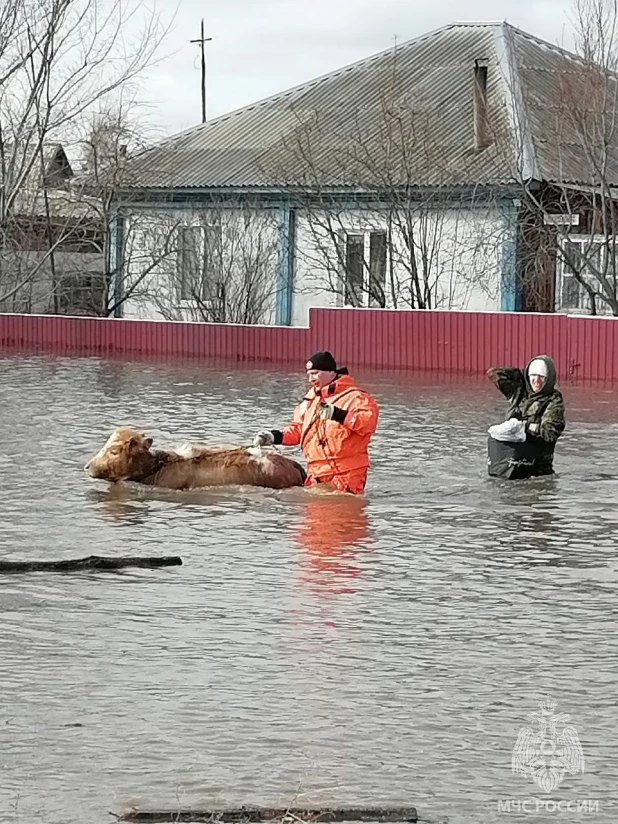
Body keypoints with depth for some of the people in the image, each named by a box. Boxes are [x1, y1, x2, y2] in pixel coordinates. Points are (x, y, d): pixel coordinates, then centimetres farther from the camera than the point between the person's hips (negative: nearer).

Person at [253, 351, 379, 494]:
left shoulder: (353, 396, -5)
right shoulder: (310, 400, 20)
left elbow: (369, 420, -20)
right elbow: (297, 429, 26)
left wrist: (339, 415, -31)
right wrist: (275, 436, 9)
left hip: (346, 473, -7)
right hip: (316, 475, 7)